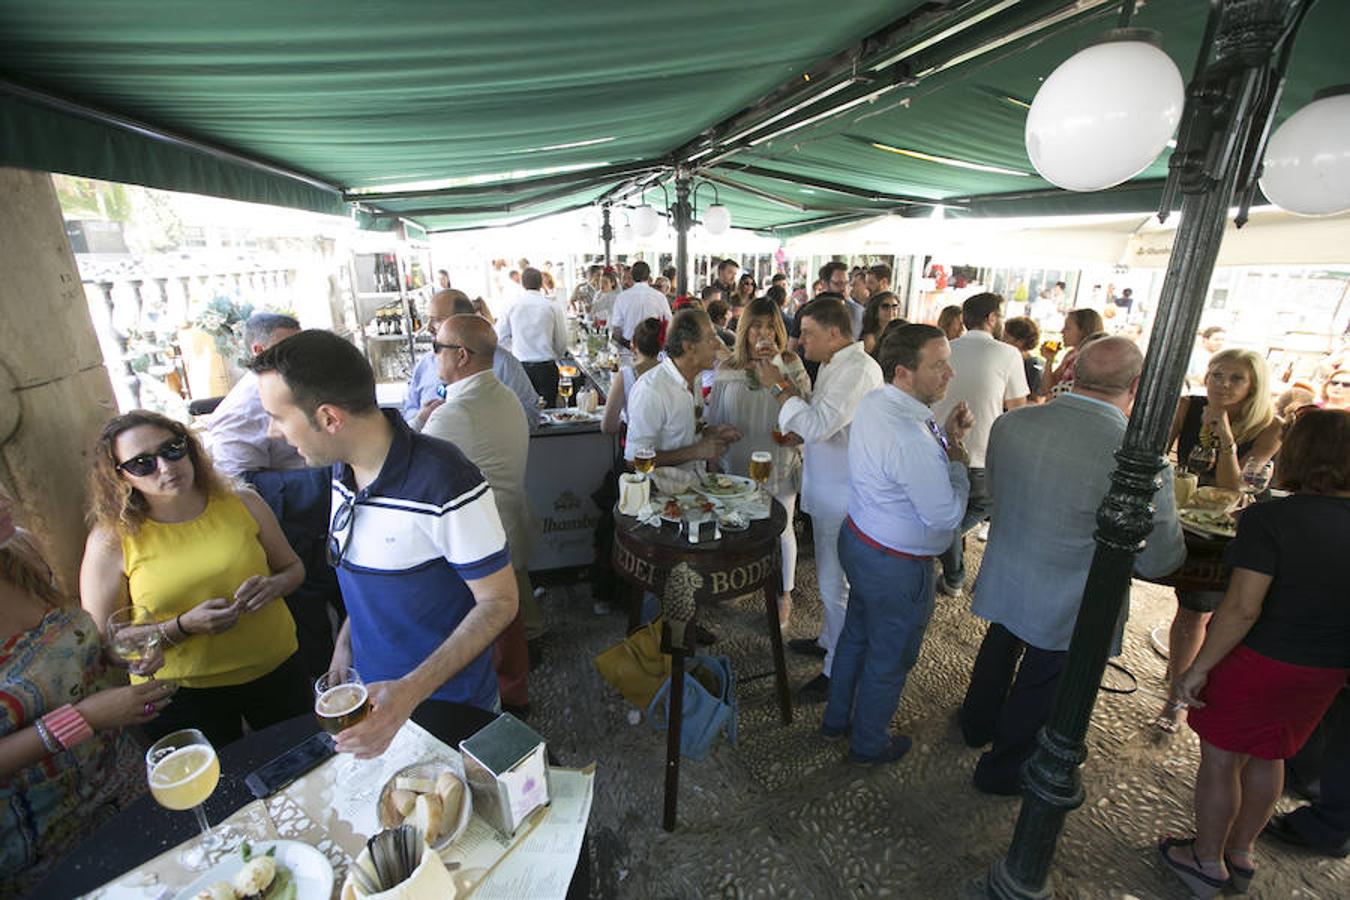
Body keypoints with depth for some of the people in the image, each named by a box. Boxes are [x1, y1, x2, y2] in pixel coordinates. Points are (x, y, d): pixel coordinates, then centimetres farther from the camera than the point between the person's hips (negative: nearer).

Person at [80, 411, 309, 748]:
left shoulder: (243, 503, -6)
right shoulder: (111, 540, -10)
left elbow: (293, 567, 7)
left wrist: (272, 585, -14)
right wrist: (183, 627, -22)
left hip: (277, 670, 3)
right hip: (182, 696, -2)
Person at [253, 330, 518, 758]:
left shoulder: (445, 485, -31)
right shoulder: (343, 469, -4)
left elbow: (499, 601, -23)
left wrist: (411, 692, -30)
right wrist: (344, 646, 6)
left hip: (449, 702, -7)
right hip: (372, 691, 7)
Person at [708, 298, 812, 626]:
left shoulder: (790, 363, -5)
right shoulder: (728, 369, -1)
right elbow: (715, 419, 6)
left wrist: (777, 364, -25)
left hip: (779, 463, -1)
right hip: (737, 463, 2)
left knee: (781, 529, 12)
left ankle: (785, 594, 33)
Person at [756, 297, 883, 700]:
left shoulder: (858, 370, -20)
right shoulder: (834, 365, 12)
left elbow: (817, 425, -28)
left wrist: (778, 387, -18)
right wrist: (797, 433, 1)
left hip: (842, 496, -10)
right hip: (828, 489, 10)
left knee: (836, 584, 2)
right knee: (830, 578, 24)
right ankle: (830, 640, 43)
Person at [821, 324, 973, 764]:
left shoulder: (873, 402, -3)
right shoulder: (911, 440, -33)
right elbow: (945, 515, -25)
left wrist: (943, 436, -4)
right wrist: (955, 452, -14)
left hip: (857, 539, 9)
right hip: (896, 566, -9)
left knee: (857, 633, 27)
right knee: (890, 657, 16)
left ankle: (837, 717, 49)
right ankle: (869, 742, 41)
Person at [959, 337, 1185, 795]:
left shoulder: (1010, 423, -14)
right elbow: (1159, 561, -16)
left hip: (1004, 582, 4)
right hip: (1069, 608, -4)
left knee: (999, 651, 31)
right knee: (1039, 691, 20)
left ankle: (977, 724, 56)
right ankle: (1003, 771, 43)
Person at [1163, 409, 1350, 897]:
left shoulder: (1270, 518, -23)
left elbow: (1242, 608, -25)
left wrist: (1199, 668, -16)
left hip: (1257, 663, -6)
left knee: (1220, 759, 13)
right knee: (1268, 757, 24)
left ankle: (1207, 861, 30)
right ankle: (1241, 853, 42)